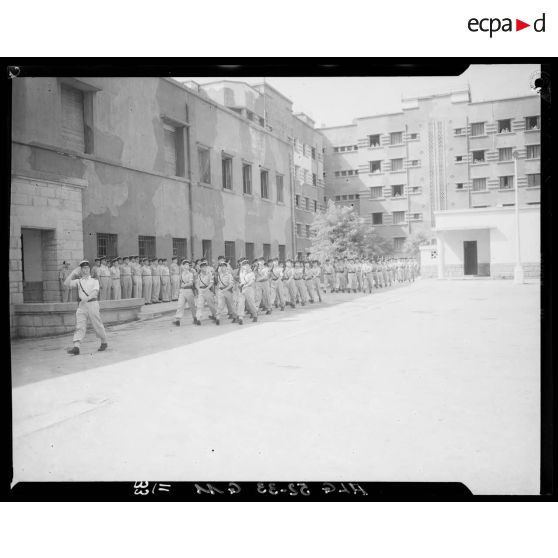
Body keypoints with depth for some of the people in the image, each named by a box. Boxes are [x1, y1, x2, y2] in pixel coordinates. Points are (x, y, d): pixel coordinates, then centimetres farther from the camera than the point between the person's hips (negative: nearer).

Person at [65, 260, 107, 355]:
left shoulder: (94, 281, 8)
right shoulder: (78, 281, 16)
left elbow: (95, 292, -8)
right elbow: (67, 283, 2)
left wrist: (87, 298, -25)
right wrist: (73, 272, 0)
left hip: (92, 303, -2)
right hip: (82, 305, 2)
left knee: (97, 324, 3)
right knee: (79, 326, -7)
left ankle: (104, 342, 21)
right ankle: (76, 347, -17)